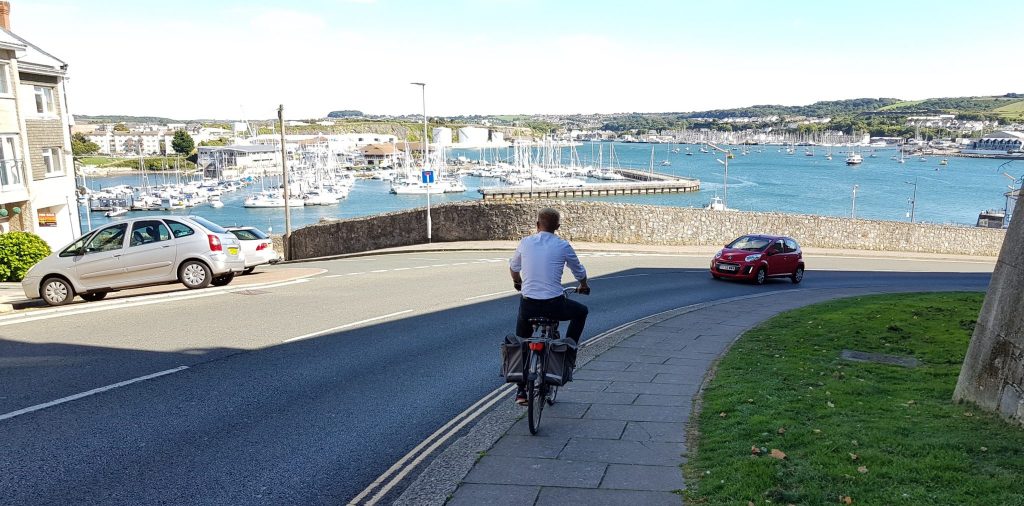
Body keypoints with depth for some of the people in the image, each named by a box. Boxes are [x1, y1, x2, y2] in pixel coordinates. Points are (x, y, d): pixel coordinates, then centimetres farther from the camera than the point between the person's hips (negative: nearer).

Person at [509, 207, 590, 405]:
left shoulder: (525, 243, 5)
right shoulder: (563, 246, -1)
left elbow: (513, 267, 22)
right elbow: (579, 272, 13)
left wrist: (517, 282, 45)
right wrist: (584, 286, 36)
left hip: (528, 305, 2)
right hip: (554, 305, -2)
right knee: (581, 311, 28)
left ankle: (521, 391, 21)